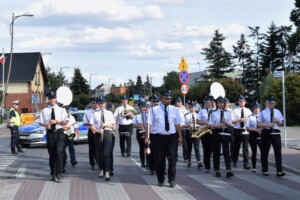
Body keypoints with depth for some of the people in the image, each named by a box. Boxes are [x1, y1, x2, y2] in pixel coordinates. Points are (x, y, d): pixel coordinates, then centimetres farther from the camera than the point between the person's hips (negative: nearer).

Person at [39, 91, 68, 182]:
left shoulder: (62, 110, 4)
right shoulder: (44, 111, 6)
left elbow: (65, 122, -3)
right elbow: (41, 122, 5)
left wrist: (56, 121, -16)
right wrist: (46, 125, -15)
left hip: (59, 133, -2)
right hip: (50, 133, 2)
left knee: (59, 152, -16)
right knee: (52, 154, 8)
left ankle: (59, 173, -10)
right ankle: (53, 173, 21)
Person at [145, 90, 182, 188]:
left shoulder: (174, 109, 7)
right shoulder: (154, 109, -2)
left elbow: (177, 124, 10)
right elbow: (149, 124, -8)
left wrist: (180, 136, 8)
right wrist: (147, 137, -15)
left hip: (171, 137, 2)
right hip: (158, 137, -2)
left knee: (172, 158, -6)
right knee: (159, 159, 6)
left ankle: (172, 180, 4)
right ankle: (160, 180, 22)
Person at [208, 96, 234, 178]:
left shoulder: (227, 113, 8)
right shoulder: (213, 113, 3)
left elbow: (230, 124, 5)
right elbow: (210, 124, -1)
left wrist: (225, 122, -15)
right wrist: (218, 125, -17)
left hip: (225, 132, 0)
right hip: (216, 133, 0)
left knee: (226, 151, -10)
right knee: (216, 152, 4)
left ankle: (228, 171, -17)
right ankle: (217, 170, 14)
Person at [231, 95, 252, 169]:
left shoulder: (248, 111, 8)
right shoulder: (235, 110, 2)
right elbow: (232, 121, -6)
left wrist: (247, 120, -13)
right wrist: (239, 120, -18)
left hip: (245, 131, 0)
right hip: (237, 130, 0)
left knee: (245, 148, -4)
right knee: (236, 147, 9)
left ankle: (246, 164, -3)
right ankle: (234, 162, 25)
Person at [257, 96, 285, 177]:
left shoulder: (277, 112, 10)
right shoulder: (263, 113, 1)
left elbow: (281, 123, 12)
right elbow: (258, 124, -3)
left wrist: (277, 121, -10)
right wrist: (267, 125, -18)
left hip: (276, 133, 2)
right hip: (266, 133, -2)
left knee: (278, 152, -8)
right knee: (264, 152, 7)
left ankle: (279, 171, -9)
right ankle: (265, 170, 23)